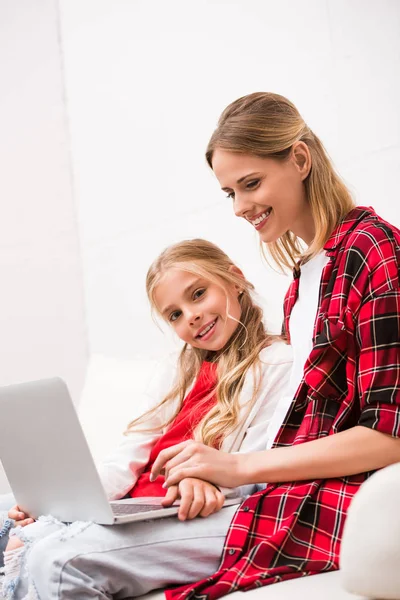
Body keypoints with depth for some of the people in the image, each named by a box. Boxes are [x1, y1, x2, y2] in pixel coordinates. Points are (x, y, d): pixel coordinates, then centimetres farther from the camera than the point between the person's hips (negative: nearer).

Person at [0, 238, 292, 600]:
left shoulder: (276, 364, 3)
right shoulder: (177, 373, 26)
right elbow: (130, 456, 15)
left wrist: (205, 478, -31)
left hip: (206, 522, -7)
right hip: (132, 516, 7)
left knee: (58, 560, -27)